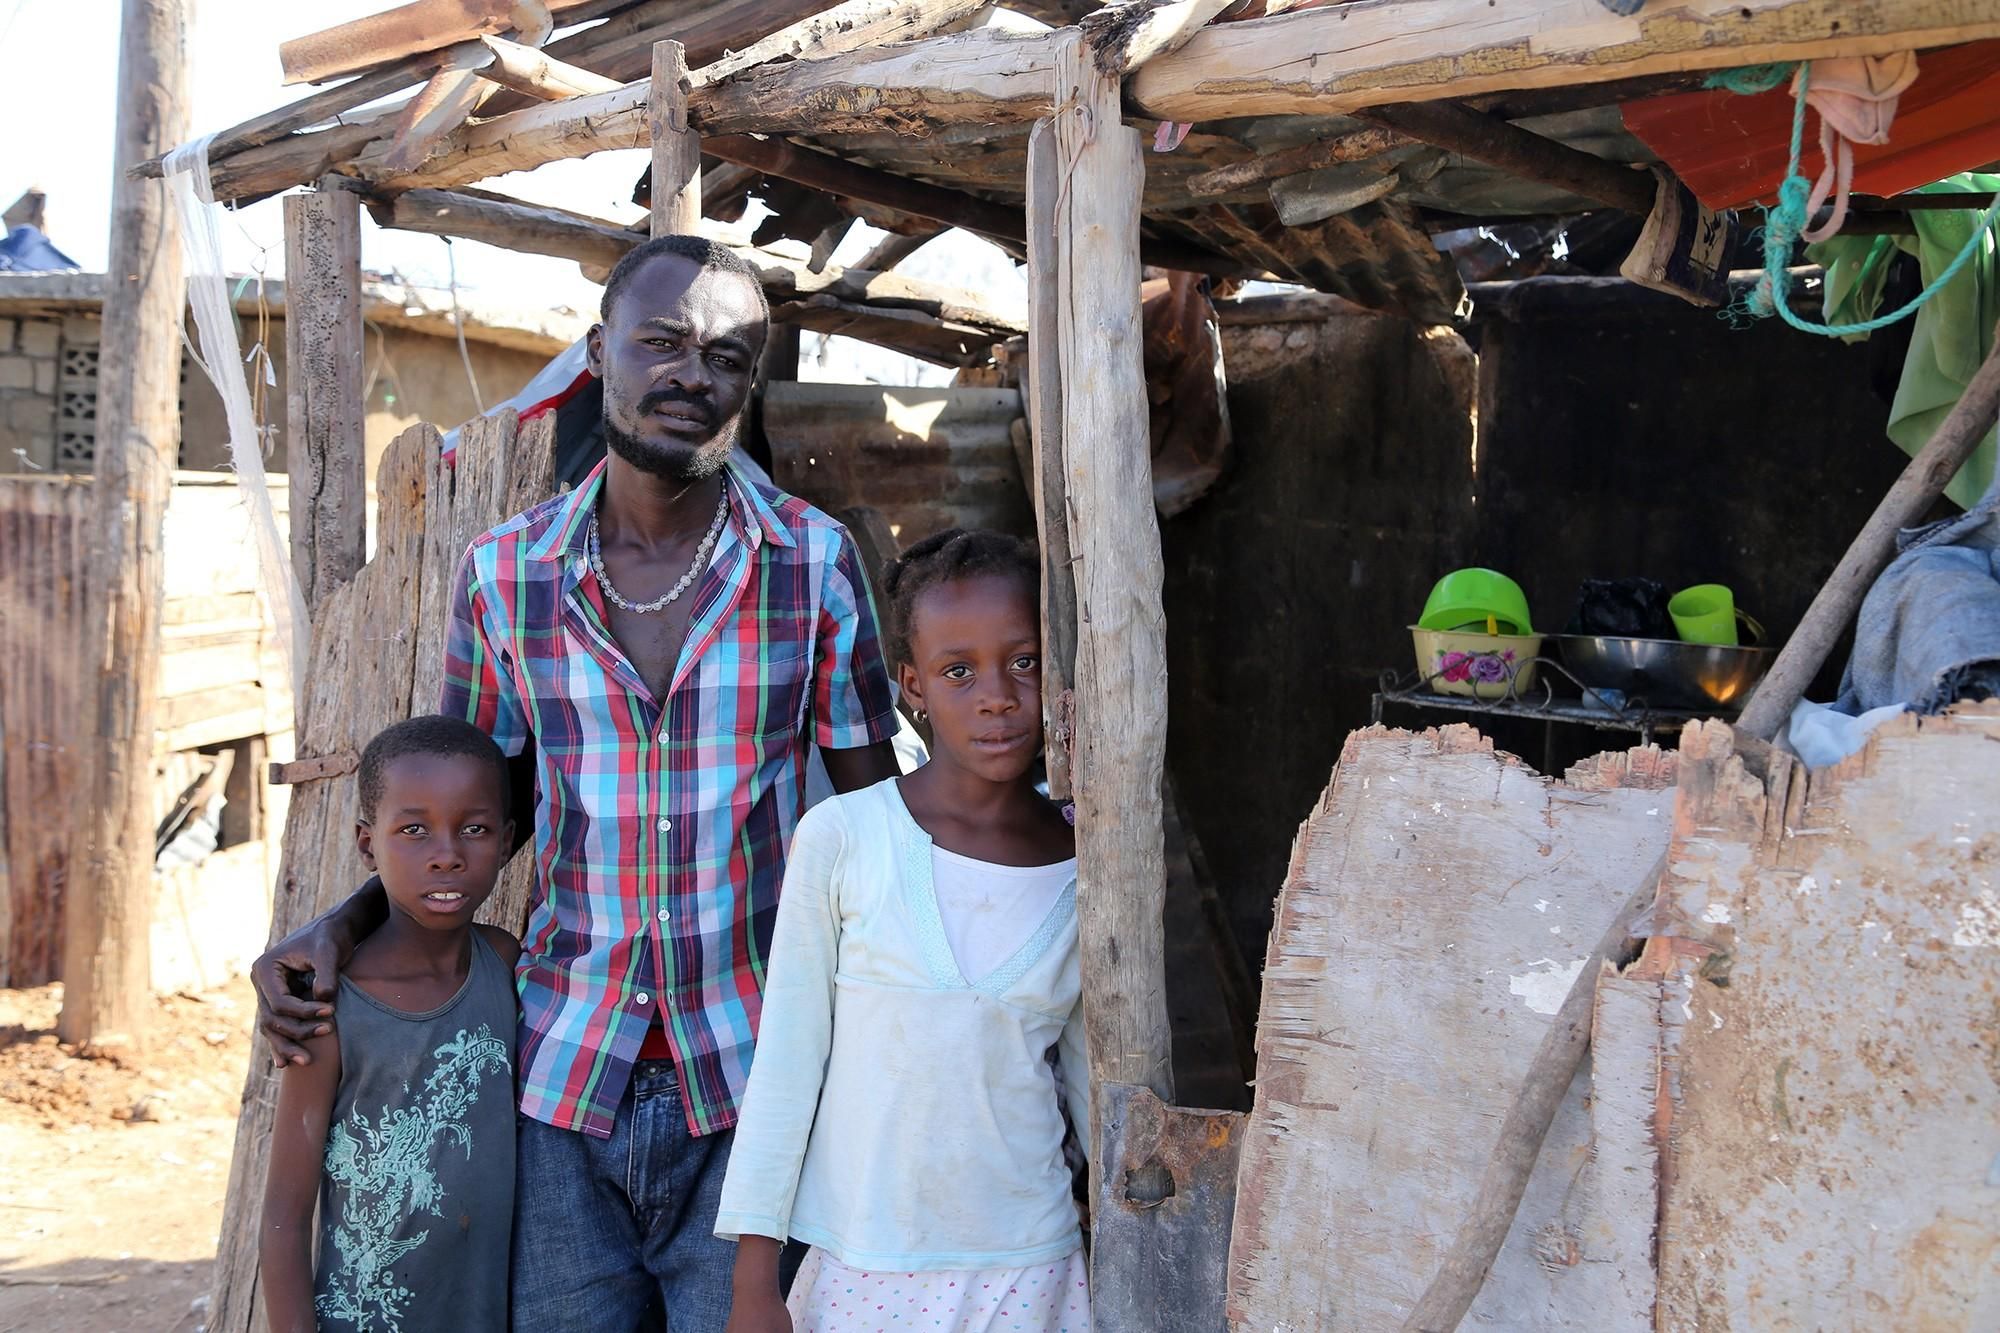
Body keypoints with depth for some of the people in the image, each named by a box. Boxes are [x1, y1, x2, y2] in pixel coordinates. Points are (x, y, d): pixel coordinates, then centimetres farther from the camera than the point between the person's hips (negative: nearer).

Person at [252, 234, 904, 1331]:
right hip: (564, 1076, 2)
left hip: (748, 1082, -1)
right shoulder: (503, 574, 2)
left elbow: (872, 809, 5)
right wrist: (343, 925, -1)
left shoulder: (816, 562, -3)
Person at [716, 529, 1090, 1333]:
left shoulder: (1087, 869, -2)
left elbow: (1096, 1080, 9)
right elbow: (786, 1064, -4)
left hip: (1027, 1268, 2)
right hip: (861, 1268, -2)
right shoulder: (841, 838, -9)